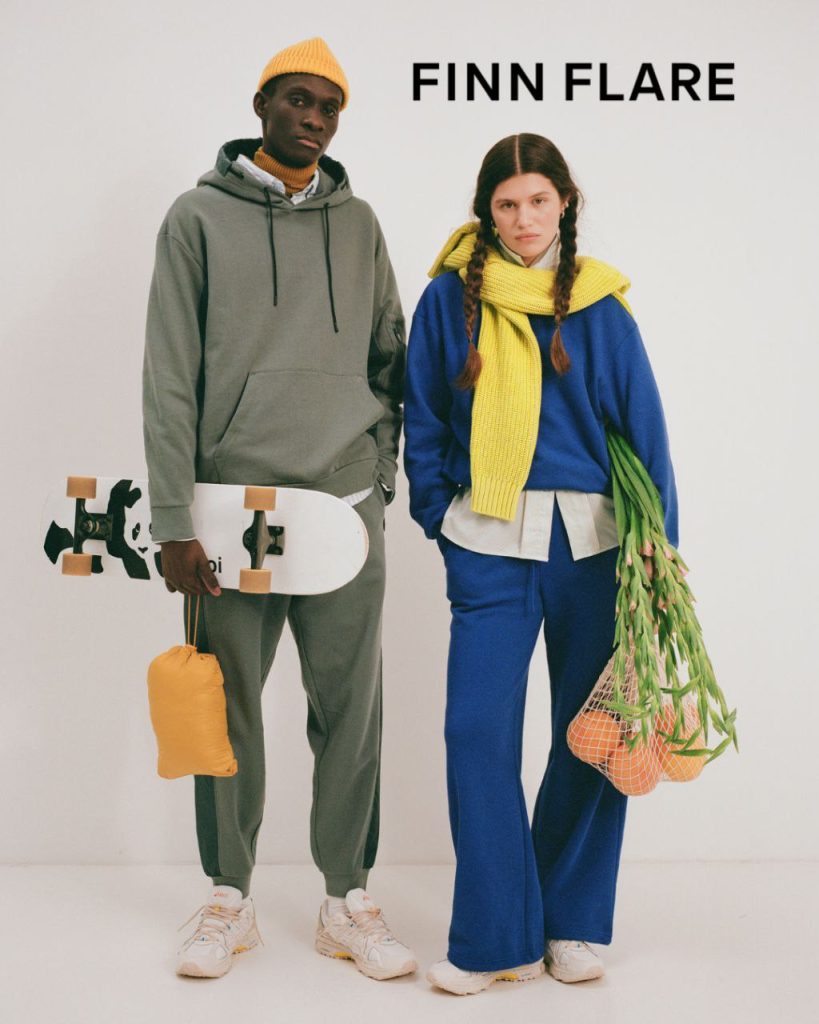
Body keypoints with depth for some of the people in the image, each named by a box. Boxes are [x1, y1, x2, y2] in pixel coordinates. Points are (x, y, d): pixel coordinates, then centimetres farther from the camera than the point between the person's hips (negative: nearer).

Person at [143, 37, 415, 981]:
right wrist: (174, 521, -10)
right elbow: (169, 378, -3)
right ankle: (229, 900, 21)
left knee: (351, 711, 5)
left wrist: (380, 475, 6)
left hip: (346, 512, 2)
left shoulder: (359, 226, 12)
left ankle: (348, 903, 18)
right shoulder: (200, 217, 2)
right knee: (229, 711, 6)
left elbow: (389, 362, 18)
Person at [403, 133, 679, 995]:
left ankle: (572, 923, 23)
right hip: (489, 545, 0)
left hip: (591, 543, 1)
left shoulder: (600, 307, 3)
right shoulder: (450, 299, 3)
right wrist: (438, 515, 5)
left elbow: (645, 431, 6)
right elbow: (423, 422, 10)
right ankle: (497, 937, 7)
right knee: (478, 732, -7)